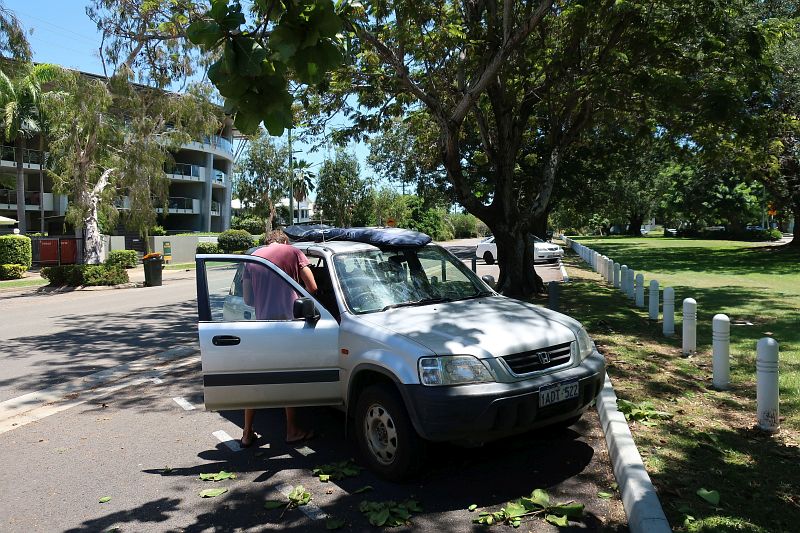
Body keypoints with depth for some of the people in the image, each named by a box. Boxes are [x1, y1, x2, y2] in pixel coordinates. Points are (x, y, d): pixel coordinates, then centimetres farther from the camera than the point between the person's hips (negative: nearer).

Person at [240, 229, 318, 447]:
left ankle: (247, 433, 17)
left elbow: (247, 299, 12)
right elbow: (312, 287, -2)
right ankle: (292, 430, 15)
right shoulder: (293, 252, 3)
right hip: (288, 321, -3)